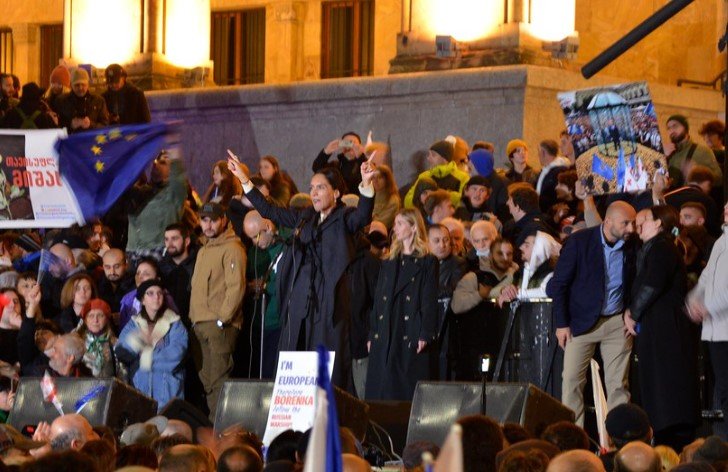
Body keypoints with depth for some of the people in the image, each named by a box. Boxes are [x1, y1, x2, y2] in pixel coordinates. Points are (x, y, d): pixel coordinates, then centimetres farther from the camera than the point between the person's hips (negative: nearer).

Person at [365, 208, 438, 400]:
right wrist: (372, 334, 9)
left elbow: (429, 300, -5)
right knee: (382, 390, 1)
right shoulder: (388, 263, 18)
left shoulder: (427, 262, 1)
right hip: (385, 337, 5)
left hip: (411, 334, -5)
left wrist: (425, 335, -13)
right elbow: (378, 300, 16)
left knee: (409, 390, -6)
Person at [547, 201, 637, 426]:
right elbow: (559, 283, -6)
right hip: (582, 321, -2)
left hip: (618, 322, 2)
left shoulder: (631, 246, -1)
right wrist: (561, 323, -8)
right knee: (572, 381, -5)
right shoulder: (579, 241, -10)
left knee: (618, 384, 0)